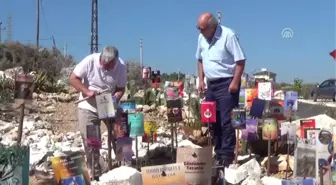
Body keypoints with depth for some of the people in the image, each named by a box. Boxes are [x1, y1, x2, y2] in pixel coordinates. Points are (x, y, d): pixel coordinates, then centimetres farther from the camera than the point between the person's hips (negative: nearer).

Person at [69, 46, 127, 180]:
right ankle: (94, 171, 14)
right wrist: (87, 91, -30)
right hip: (88, 107, -1)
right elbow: (73, 79, -16)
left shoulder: (121, 66, -15)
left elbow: (121, 88, -8)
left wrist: (114, 101, -28)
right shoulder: (90, 61, -21)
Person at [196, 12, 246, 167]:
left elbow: (240, 60, -15)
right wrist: (201, 80, 10)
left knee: (227, 121, -7)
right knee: (213, 120, 10)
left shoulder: (228, 35, -14)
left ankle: (227, 155, 1)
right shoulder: (202, 37, 7)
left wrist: (235, 82, -19)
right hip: (211, 84, 7)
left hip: (227, 83, -7)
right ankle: (218, 153, 21)